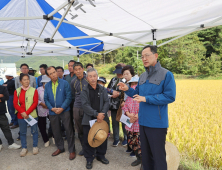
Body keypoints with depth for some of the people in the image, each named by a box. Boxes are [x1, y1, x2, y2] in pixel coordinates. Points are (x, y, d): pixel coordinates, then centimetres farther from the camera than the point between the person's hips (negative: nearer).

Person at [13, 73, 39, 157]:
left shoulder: (34, 90, -2)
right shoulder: (17, 91, 4)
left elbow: (35, 103, -8)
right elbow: (15, 103, -1)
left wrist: (27, 113, -15)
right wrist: (22, 112, -15)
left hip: (32, 115, -2)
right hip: (21, 116, 2)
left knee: (34, 131, 8)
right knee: (22, 132, 11)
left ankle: (35, 146, 25)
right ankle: (24, 148, 27)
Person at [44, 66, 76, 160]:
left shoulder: (64, 83, -7)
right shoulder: (47, 86, 6)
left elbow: (68, 97, -10)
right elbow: (46, 99, 6)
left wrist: (62, 108, -16)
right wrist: (52, 108, -9)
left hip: (64, 111, -4)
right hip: (52, 112, 4)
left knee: (69, 130, 0)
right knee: (56, 131, 15)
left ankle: (71, 150, 15)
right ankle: (60, 148, 35)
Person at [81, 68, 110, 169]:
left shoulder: (102, 89, 7)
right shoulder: (84, 90, -1)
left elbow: (106, 102, -1)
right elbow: (85, 105, -10)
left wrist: (102, 114, -15)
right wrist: (96, 114, -18)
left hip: (102, 118, 2)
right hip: (89, 119, -2)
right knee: (88, 139, 6)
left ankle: (101, 155, 34)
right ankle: (89, 158, 26)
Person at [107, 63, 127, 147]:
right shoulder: (113, 79, 13)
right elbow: (108, 89, 18)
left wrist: (119, 94, -18)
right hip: (113, 105, 6)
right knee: (114, 122, 13)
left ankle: (126, 138, 30)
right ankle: (116, 138, 29)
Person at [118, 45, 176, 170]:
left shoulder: (166, 74, -11)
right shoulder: (143, 76, 10)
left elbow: (170, 97, -18)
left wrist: (147, 99, -21)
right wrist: (127, 89, -4)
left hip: (157, 123, -7)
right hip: (143, 121, 7)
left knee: (158, 154, 8)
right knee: (145, 152, 21)